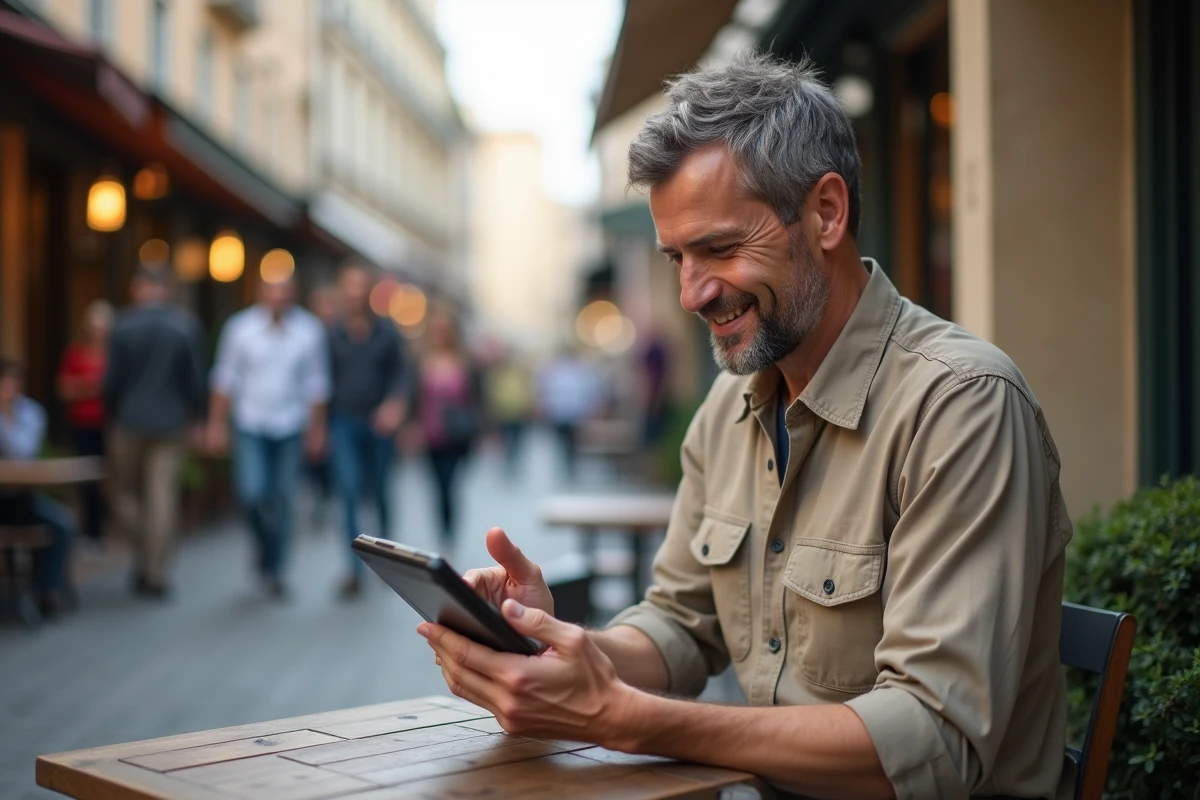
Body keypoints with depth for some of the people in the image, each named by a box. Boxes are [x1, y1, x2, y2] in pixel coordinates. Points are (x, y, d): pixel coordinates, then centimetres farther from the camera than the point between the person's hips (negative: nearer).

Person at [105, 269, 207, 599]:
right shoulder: (187, 324, -3)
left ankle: (143, 555, 2)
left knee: (125, 491, 15)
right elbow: (196, 377, -2)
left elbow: (113, 378, -4)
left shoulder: (123, 324, -6)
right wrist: (195, 417, 9)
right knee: (163, 495, 2)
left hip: (130, 421, -1)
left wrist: (112, 414, 10)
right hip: (172, 422, 1)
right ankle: (155, 574, 1)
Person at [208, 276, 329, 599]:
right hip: (250, 426, -1)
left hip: (291, 427, 1)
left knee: (282, 500, 4)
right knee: (252, 493, -13)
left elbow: (316, 382, 5)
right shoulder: (240, 327, -3)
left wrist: (317, 428, 5)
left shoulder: (309, 329, -2)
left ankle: (273, 569, 17)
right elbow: (225, 378, 2)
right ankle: (264, 545, 16)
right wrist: (217, 423, 0)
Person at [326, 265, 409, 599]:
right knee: (348, 491, -10)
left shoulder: (387, 333, 2)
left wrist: (396, 403, -17)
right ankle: (355, 571, -11)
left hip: (379, 423, 1)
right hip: (344, 423, -1)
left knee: (379, 492, 11)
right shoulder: (332, 335, 1)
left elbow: (400, 373, 2)